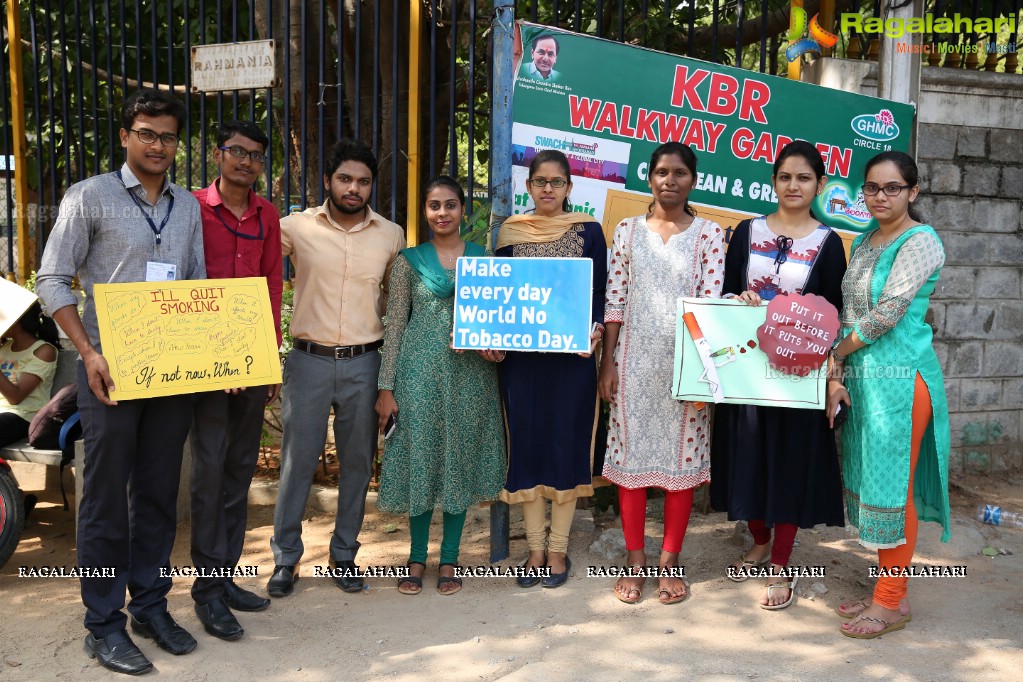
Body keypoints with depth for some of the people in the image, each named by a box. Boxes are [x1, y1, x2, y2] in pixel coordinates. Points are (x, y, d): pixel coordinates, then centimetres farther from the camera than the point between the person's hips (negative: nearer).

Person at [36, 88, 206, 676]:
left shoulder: (189, 207, 12)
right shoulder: (90, 197, -2)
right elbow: (52, 280, -4)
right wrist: (89, 353, -14)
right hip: (111, 368, -4)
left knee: (159, 493, 11)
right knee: (107, 496, 2)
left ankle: (151, 605, 26)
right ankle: (104, 624, 15)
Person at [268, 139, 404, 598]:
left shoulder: (391, 236, 4)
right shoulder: (297, 227, -3)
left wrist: (392, 350, 11)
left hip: (363, 364, 2)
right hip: (309, 361, -2)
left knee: (357, 464, 10)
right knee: (297, 462, 3)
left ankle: (344, 554, 26)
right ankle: (285, 558, 19)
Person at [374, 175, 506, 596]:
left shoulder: (483, 259, 7)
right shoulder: (410, 260, 3)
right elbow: (395, 325, 2)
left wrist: (496, 346, -12)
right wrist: (386, 387, -3)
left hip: (469, 373, 1)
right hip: (420, 371, -1)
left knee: (460, 461, 7)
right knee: (419, 459, 4)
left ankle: (449, 560, 21)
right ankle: (417, 558, 20)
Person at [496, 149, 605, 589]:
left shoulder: (587, 230, 2)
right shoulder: (511, 232, 7)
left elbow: (598, 292, 3)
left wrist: (594, 330, -15)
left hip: (572, 355, -2)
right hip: (521, 356, 2)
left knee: (566, 442, 4)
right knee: (526, 443, 5)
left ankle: (558, 550, 18)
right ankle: (535, 549, 19)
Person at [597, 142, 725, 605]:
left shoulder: (709, 234, 2)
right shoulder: (627, 230, 6)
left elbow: (711, 301, -4)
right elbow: (614, 300, 4)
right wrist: (607, 361, -1)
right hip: (634, 360, 1)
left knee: (681, 457, 5)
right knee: (631, 455, 4)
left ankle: (669, 563, 19)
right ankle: (635, 561, 18)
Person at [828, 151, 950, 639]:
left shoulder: (920, 243, -10)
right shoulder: (863, 243, 13)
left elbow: (886, 314, -17)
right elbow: (847, 314, 11)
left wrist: (836, 353, -5)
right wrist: (836, 376, 1)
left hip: (899, 379, -8)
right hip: (861, 379, 8)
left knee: (892, 488, 0)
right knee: (870, 484, 13)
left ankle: (893, 602, 14)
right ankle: (886, 590, 26)